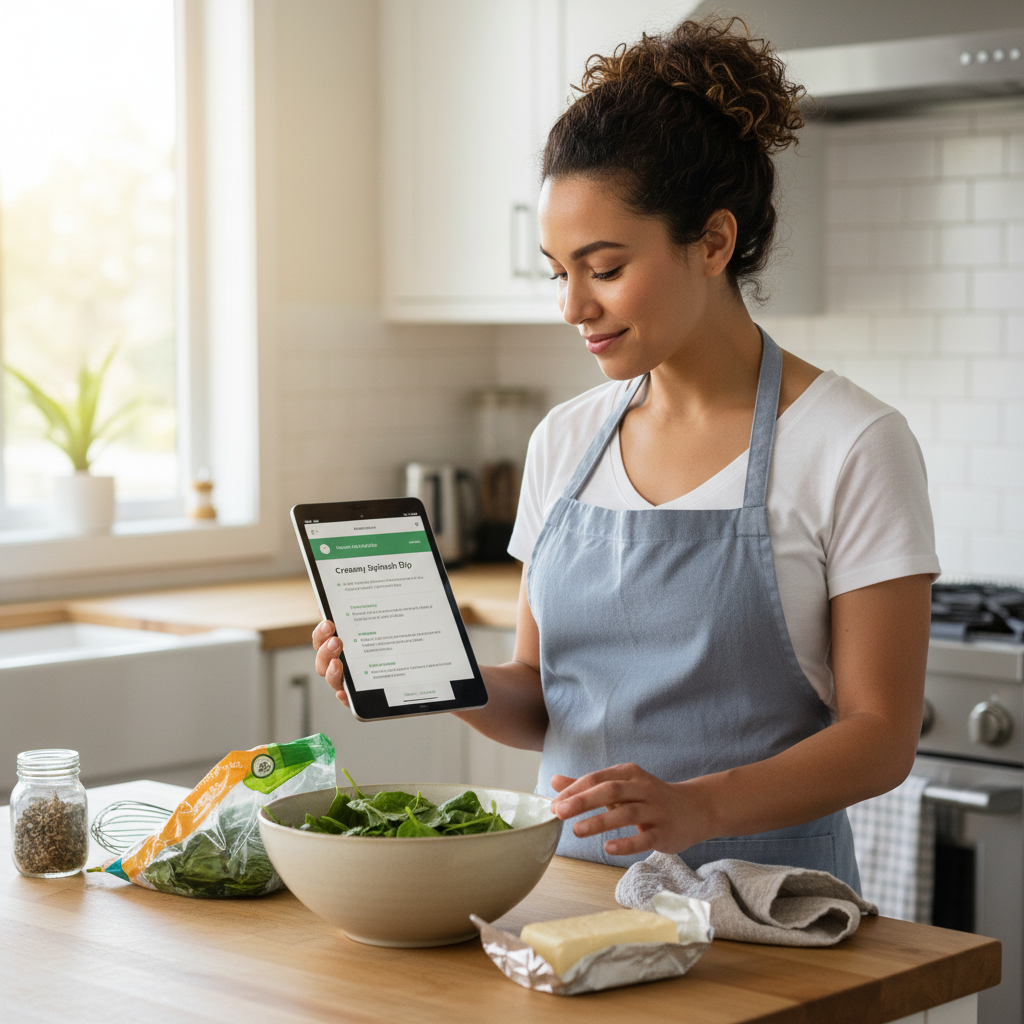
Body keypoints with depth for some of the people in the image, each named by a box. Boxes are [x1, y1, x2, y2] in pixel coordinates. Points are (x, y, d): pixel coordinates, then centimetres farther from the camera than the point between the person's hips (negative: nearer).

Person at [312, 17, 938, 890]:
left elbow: (881, 734, -8)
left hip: (762, 895, -4)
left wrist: (696, 808, -23)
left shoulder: (853, 447, -7)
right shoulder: (564, 443, 9)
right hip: (573, 878, 4)